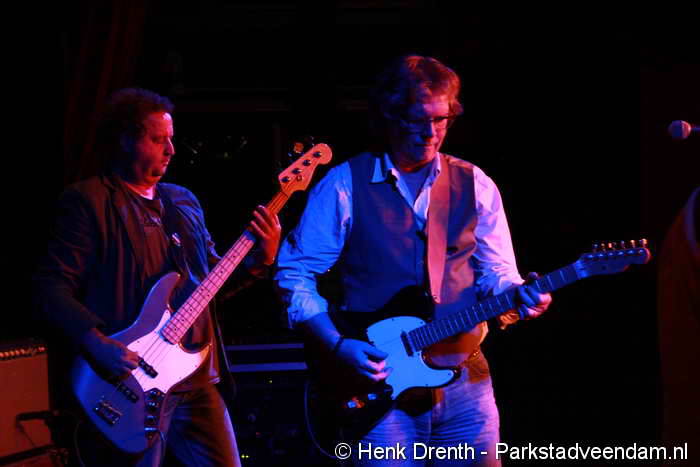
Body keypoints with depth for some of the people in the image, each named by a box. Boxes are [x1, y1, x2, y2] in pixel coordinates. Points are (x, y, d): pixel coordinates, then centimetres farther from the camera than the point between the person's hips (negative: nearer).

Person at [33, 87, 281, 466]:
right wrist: (97, 343, -25)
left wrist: (259, 260, 0)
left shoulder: (183, 202, 17)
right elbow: (51, 287, -13)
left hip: (199, 376, 7)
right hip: (130, 385, -7)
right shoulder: (87, 201, -6)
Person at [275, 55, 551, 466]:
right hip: (379, 381, -3)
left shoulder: (474, 185, 8)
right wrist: (337, 344, -13)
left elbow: (496, 271, 10)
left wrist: (517, 296, -14)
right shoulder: (345, 185, -2)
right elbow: (295, 273, -1)